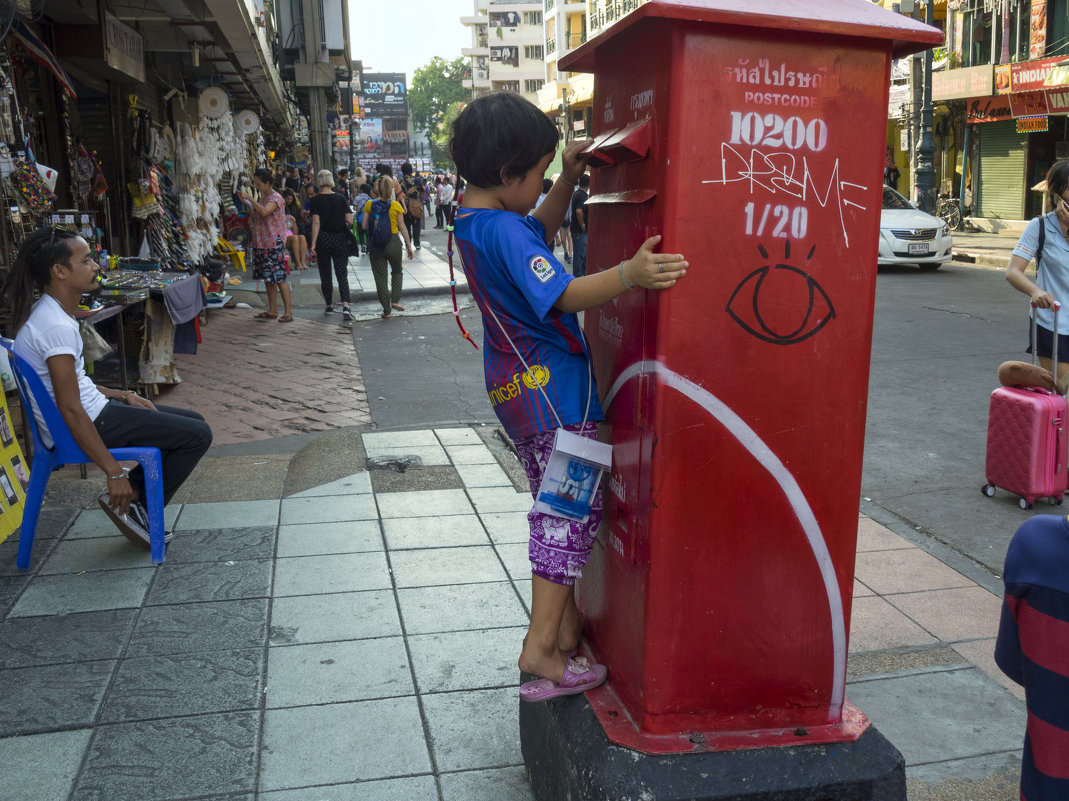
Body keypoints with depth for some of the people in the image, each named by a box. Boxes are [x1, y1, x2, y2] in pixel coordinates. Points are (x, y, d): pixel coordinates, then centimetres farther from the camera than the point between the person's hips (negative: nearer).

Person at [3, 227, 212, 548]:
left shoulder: (50, 314, 8)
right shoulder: (56, 327, -24)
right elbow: (71, 409, -26)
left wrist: (122, 395, 12)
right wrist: (114, 473, -24)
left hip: (92, 410, 10)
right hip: (89, 423, -10)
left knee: (193, 422, 16)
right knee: (198, 436, -11)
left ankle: (132, 495, 12)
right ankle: (131, 502, 0)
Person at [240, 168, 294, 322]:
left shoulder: (276, 198, -10)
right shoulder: (262, 197, 16)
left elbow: (264, 212, -29)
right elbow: (255, 219, 17)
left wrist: (250, 198, -24)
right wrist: (246, 203, 6)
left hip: (274, 243, -9)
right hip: (261, 243, 9)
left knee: (279, 277, -9)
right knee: (268, 278, 11)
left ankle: (288, 312, -7)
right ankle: (272, 311, 17)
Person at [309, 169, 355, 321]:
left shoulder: (316, 200, -5)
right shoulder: (340, 198, 1)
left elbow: (316, 223, -11)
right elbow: (350, 220, -3)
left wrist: (313, 243, -11)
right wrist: (348, 228, 19)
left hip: (323, 239, -1)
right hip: (340, 239, 1)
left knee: (325, 275, 12)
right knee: (342, 275, -1)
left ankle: (329, 306, 20)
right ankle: (345, 306, -18)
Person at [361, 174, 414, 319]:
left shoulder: (370, 204, -5)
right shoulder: (396, 205, -7)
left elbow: (364, 225, -6)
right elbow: (402, 227, -5)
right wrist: (409, 247, 2)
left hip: (375, 244, 1)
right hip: (393, 243, -1)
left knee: (380, 277, 8)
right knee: (397, 271, 24)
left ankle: (386, 310, 9)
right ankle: (395, 300, 12)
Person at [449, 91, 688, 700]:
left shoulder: (475, 221, 9)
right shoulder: (503, 231, -22)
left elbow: (540, 232, 25)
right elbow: (561, 294, -33)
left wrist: (569, 180, 13)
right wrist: (628, 274, -47)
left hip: (521, 387, 10)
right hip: (555, 391, -10)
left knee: (560, 508, 18)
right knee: (572, 512, -4)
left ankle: (567, 625, 29)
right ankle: (542, 648, 1)